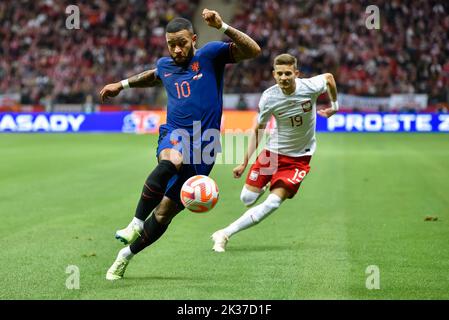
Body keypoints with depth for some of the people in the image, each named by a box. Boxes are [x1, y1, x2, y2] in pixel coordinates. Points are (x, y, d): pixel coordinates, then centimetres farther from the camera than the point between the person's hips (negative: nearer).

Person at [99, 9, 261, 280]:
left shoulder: (210, 55, -1)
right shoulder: (165, 65, 13)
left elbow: (254, 51, -12)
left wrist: (222, 26, -22)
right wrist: (122, 85, 42)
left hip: (203, 148, -2)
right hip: (174, 136, 2)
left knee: (165, 213, 0)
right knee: (170, 162, -38)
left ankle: (127, 254, 19)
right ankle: (136, 224, -32)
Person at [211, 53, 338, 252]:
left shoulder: (310, 87, -18)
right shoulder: (269, 98, -16)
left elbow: (329, 77, 7)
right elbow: (258, 130, -1)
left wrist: (334, 106, 16)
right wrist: (245, 163, -2)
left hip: (299, 158, -1)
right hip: (273, 152, 1)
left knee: (273, 203, -17)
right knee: (247, 200, -1)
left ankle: (225, 234, -10)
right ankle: (263, 187, 37)